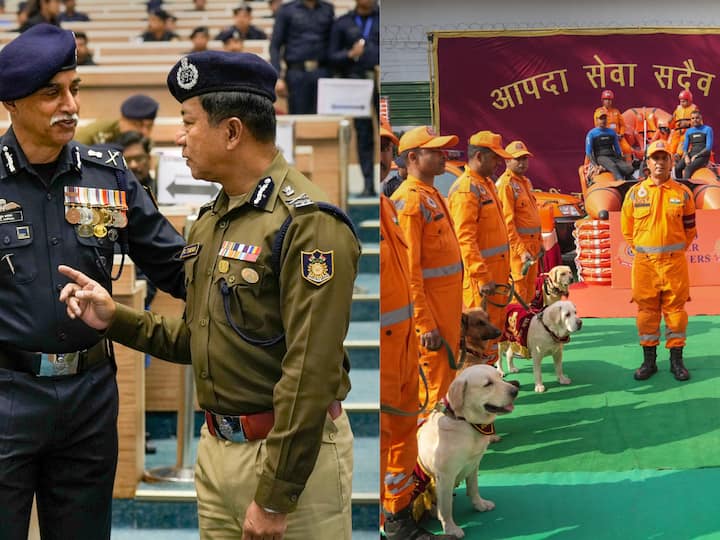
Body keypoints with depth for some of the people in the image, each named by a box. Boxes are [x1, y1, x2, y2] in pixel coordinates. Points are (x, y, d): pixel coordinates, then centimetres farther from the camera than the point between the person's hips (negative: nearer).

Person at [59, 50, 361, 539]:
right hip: (215, 447, 8)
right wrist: (116, 319, 5)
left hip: (293, 455, -8)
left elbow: (310, 373, -22)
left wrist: (274, 499, -21)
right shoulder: (210, 222, 12)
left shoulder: (308, 224, -17)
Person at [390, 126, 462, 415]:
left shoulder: (432, 195, 14)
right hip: (429, 302, -10)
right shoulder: (409, 199, -16)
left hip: (448, 301, 10)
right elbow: (409, 268, -22)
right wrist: (425, 323, -24)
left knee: (448, 371, 17)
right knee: (435, 382, -4)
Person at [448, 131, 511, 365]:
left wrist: (504, 267, 23)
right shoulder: (466, 189, -17)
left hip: (496, 268, 10)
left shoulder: (487, 183, 15)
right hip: (479, 273, -10)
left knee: (496, 324, 16)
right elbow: (465, 239, -23)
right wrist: (482, 277, -26)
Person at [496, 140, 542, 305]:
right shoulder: (506, 184, -14)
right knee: (518, 291, -7)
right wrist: (521, 250, -23)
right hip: (517, 245, -9)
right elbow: (507, 221, -19)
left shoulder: (526, 182, 16)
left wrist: (539, 241, 19)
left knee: (530, 291, 15)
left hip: (532, 245, 9)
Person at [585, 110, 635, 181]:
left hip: (613, 157, 6)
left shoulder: (612, 132, 24)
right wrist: (595, 165, -11)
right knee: (613, 167, -39)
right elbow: (588, 152, 2)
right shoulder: (591, 134, 9)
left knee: (630, 168, -25)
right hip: (601, 157, -6)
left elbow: (617, 149, 28)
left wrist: (622, 161, 14)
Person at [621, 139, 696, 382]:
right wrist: (642, 250, 10)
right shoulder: (635, 193, 2)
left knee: (675, 309, 3)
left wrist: (675, 251, 9)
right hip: (644, 262, 0)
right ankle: (649, 360, 13)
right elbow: (627, 229, 12)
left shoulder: (683, 193, 3)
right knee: (647, 310, 4)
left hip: (675, 262, 0)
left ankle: (676, 360, 12)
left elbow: (689, 229, 12)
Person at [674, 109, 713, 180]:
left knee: (688, 168, -33)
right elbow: (685, 147, 13)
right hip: (691, 154, 5)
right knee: (678, 168, -24)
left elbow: (708, 148, -5)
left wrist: (696, 156, -13)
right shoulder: (689, 131, 16)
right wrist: (686, 156, -9)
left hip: (703, 155, -5)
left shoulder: (707, 129, 2)